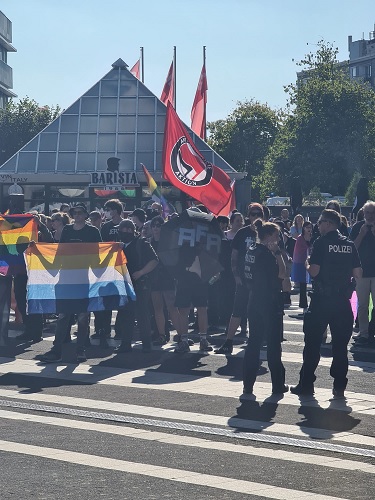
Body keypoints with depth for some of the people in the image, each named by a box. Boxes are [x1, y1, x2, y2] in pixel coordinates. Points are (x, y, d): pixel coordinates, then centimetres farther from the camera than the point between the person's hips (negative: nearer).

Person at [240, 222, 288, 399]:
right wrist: (278, 253, -12)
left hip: (254, 303, 8)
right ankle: (278, 385, 12)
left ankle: (248, 386, 5)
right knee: (273, 343, 3)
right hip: (270, 304, -7)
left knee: (253, 343, 8)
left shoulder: (251, 251, 8)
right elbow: (281, 274, -18)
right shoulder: (266, 253, -16)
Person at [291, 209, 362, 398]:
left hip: (321, 299, -4)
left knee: (312, 344, 6)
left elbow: (314, 271, -15)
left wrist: (307, 265, 6)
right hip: (343, 301, 4)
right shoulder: (349, 244, 5)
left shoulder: (322, 242, -8)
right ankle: (339, 387, 6)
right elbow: (358, 274, 4)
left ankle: (306, 384, 9)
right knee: (340, 345, 8)